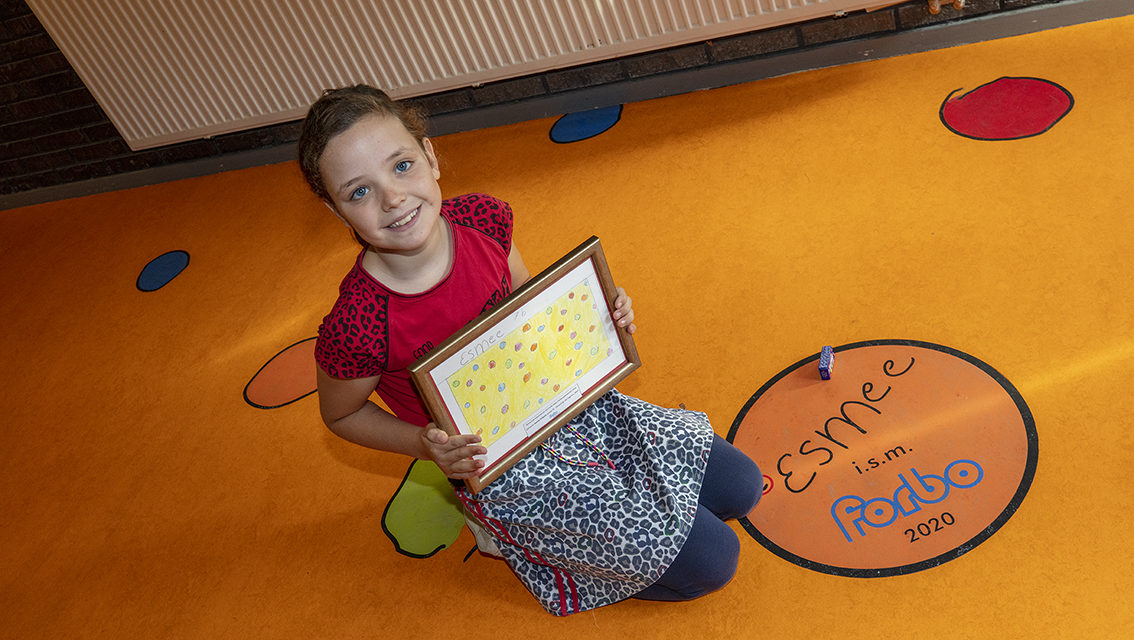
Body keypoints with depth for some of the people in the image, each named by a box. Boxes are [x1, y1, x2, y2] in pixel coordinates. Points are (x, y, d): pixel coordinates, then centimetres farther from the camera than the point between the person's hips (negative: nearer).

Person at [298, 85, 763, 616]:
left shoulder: (482, 218, -15)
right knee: (710, 560, -3)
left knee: (739, 486, 13)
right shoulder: (355, 328, -30)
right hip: (499, 467, -5)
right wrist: (426, 446, -23)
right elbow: (340, 414, -7)